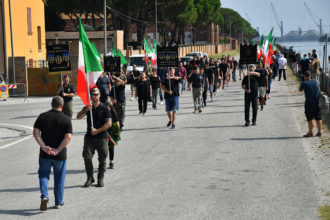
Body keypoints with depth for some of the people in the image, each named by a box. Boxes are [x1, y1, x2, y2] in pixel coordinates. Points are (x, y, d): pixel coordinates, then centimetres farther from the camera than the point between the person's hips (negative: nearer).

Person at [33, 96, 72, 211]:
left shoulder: (43, 116, -1)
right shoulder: (66, 119, -6)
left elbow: (36, 132, -9)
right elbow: (68, 137, -16)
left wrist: (43, 146, -14)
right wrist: (58, 150, -16)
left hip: (45, 154, 1)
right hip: (60, 155, -1)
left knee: (43, 175, 13)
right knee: (59, 177, 14)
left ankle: (44, 196, -11)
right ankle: (58, 202, 21)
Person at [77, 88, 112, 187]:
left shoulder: (104, 108, -2)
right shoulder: (87, 107, 10)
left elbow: (109, 123, -9)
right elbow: (78, 117, -2)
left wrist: (97, 130, -15)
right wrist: (85, 110, -20)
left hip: (101, 137, -2)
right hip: (89, 137, 2)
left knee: (102, 159, 3)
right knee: (87, 157, -8)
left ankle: (100, 179, 15)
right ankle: (90, 178, 5)